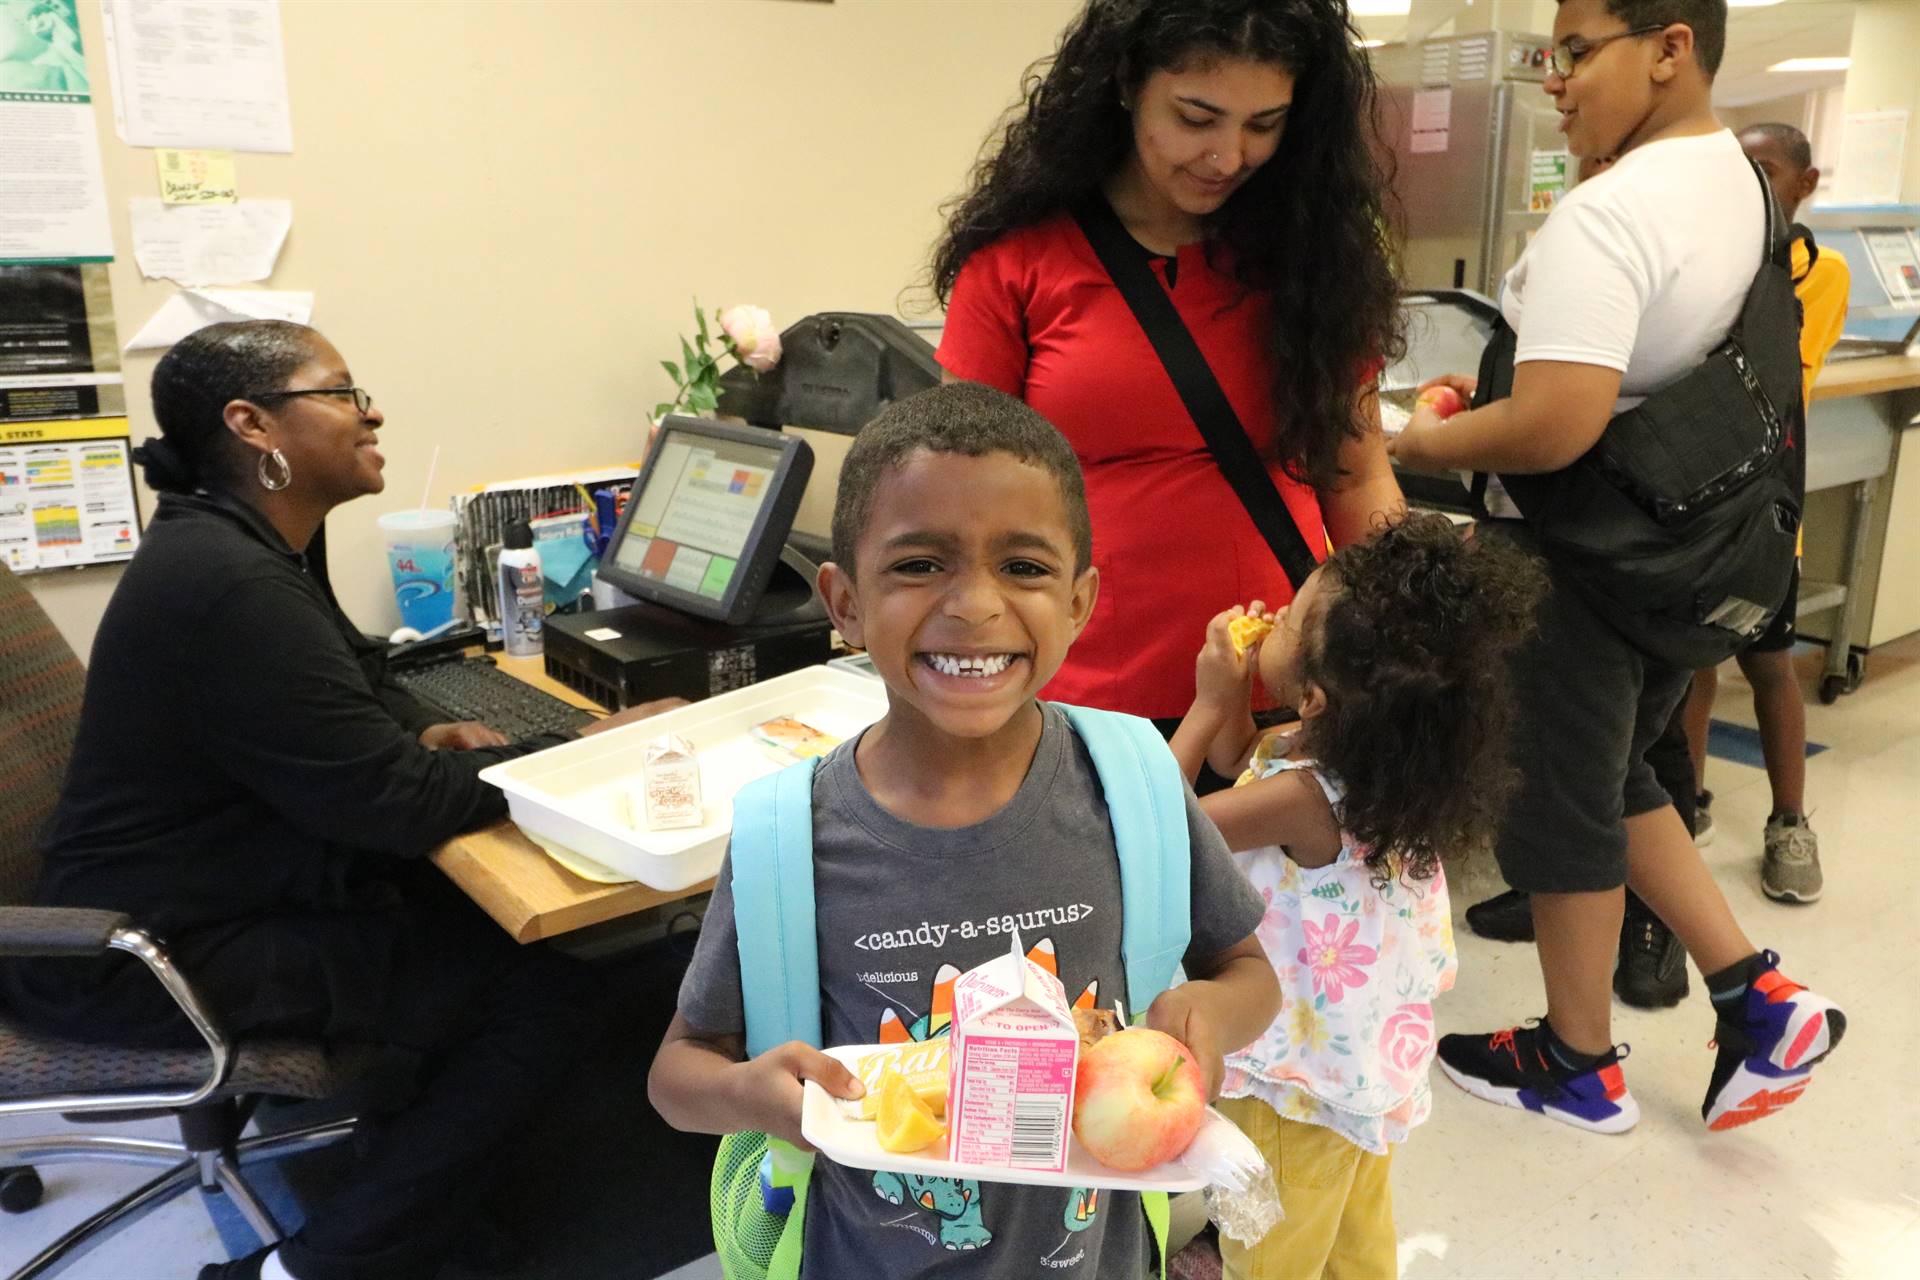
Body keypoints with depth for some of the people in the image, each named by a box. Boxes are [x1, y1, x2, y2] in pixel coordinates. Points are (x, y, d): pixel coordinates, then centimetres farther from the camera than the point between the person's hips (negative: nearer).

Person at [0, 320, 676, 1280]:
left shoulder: (235, 544, 6)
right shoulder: (231, 586, -27)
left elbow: (340, 689, 20)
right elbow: (391, 803, -26)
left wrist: (420, 733, -2)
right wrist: (587, 753, -17)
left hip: (196, 897, 10)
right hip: (155, 957, -10)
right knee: (543, 993, -14)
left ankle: (411, 1166, 25)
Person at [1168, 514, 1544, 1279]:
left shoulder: (1304, 796, -35)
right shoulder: (1377, 762, -11)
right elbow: (1238, 763, 3)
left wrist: (1208, 702, -19)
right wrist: (1233, 690, -12)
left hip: (1300, 1081, -8)